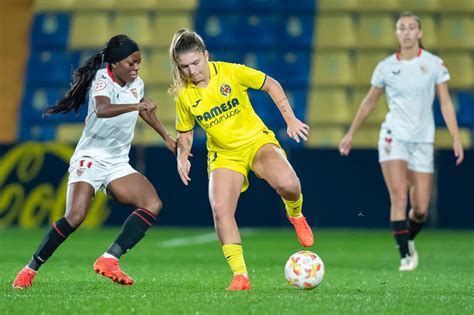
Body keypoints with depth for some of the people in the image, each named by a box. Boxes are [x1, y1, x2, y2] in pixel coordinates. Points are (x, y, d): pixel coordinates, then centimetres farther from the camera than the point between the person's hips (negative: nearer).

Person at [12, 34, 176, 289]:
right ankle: (31, 268, -9)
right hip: (90, 159, -7)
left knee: (153, 203, -16)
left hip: (117, 165, 7)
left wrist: (166, 137, 37)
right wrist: (135, 105, -52)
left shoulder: (136, 84, 6)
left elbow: (144, 111, 30)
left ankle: (109, 260, -18)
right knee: (75, 216, -26)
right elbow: (102, 109, -39)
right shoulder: (102, 80, -15)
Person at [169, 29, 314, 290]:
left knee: (287, 183, -31)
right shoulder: (184, 95, -4)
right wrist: (183, 156, -9)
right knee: (220, 209, -22)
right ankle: (240, 275, -15)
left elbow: (271, 85, 0)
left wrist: (291, 119, -5)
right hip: (224, 155, 2)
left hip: (257, 141, -2)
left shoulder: (230, 72, -12)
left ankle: (295, 215, 6)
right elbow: (185, 133, 11)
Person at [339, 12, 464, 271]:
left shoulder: (434, 64, 1)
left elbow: (446, 103, 2)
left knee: (421, 209, 0)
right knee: (399, 196, -18)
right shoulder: (386, 67, 3)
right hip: (394, 135, -1)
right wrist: (351, 133, 20)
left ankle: (408, 240, 32)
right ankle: (405, 255, -14)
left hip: (423, 140, 1)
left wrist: (456, 139, -6)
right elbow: (369, 102, 16)